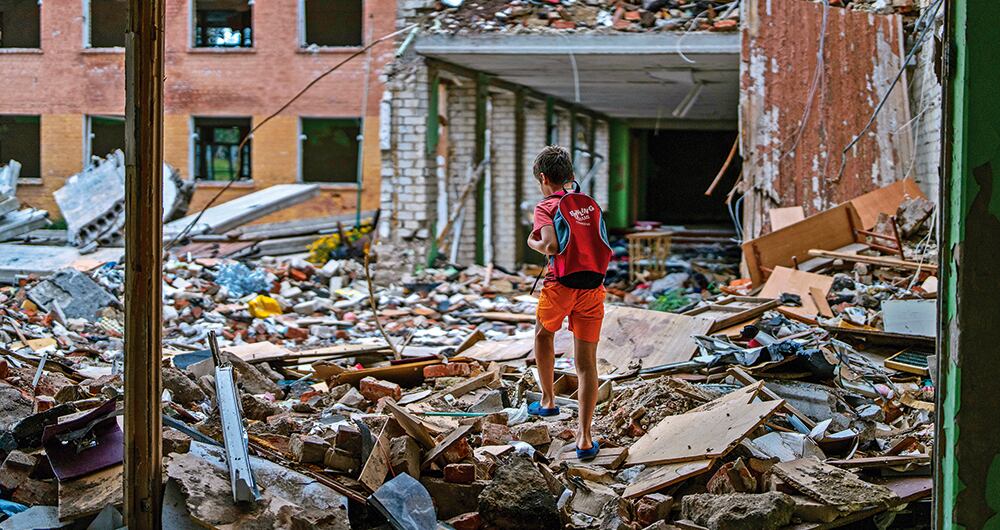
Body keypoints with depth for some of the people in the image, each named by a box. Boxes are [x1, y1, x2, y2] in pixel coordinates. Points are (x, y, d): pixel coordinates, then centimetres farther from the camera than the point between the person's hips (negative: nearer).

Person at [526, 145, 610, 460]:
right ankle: (584, 439, -2)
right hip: (593, 288, 4)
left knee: (543, 333, 29)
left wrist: (534, 244, 1)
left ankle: (547, 400, 37)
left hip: (560, 285, -4)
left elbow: (552, 246, -21)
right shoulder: (590, 204, 14)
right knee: (587, 363, 4)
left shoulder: (546, 207, -3)